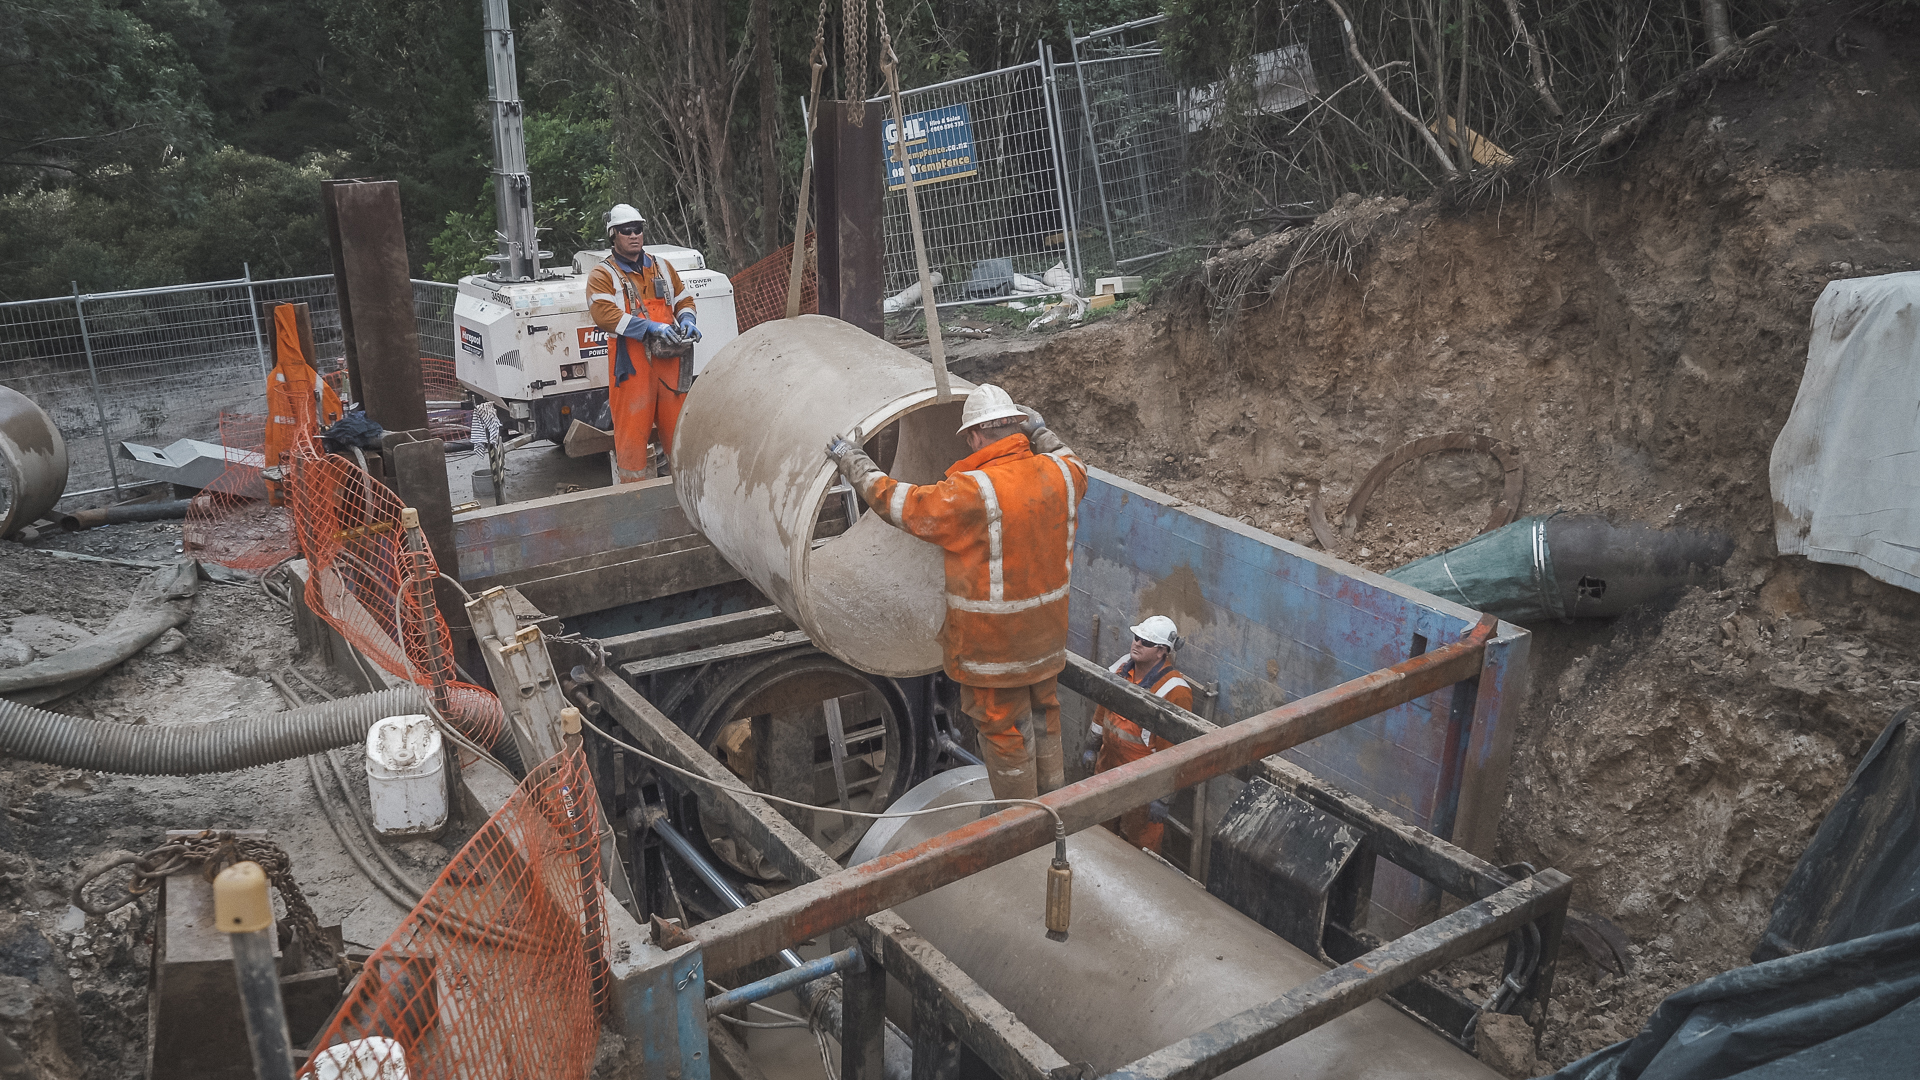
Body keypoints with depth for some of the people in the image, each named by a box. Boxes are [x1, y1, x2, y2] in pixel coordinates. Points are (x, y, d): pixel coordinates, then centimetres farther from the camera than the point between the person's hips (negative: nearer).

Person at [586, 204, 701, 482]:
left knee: (676, 421, 9)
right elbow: (604, 314, -13)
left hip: (670, 360, 4)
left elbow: (684, 299, 24)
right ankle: (632, 487, 6)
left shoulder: (663, 268, 18)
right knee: (632, 427, -3)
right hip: (631, 363, -4)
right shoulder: (603, 275, 1)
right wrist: (651, 327, -21)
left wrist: (687, 321, -1)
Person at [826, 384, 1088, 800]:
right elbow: (1078, 471, 22)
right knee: (1042, 712, 23)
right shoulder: (1058, 473, -5)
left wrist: (852, 461, -4)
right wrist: (1040, 432, 30)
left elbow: (898, 503, -16)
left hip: (994, 640, -7)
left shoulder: (972, 493, -26)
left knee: (1003, 726, 8)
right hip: (1046, 631, 7)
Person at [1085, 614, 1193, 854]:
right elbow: (1104, 707, 14)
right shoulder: (1121, 667, -4)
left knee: (1141, 845, 10)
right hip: (1107, 768, 7)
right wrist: (1094, 744, 21)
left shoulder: (1174, 691, -26)